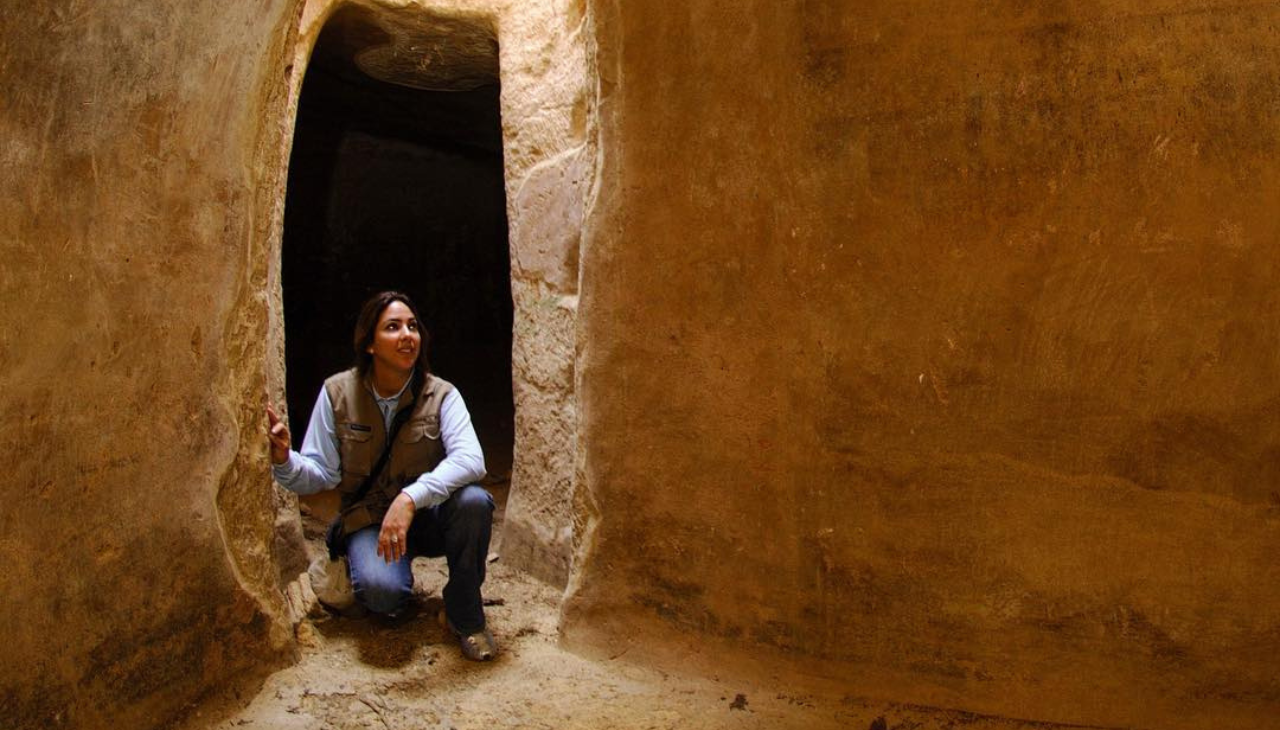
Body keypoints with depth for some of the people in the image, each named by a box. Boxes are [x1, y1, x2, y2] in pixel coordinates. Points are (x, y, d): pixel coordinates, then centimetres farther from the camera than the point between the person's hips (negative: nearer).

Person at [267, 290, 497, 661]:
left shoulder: (440, 395, -11)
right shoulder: (338, 393, -7)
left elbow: (471, 459, -28)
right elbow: (321, 473, -6)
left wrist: (411, 498, -43)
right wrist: (284, 461, -29)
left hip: (428, 518, 1)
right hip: (368, 521, 0)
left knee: (473, 500, -33)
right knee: (382, 590, -32)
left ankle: (465, 616, -9)